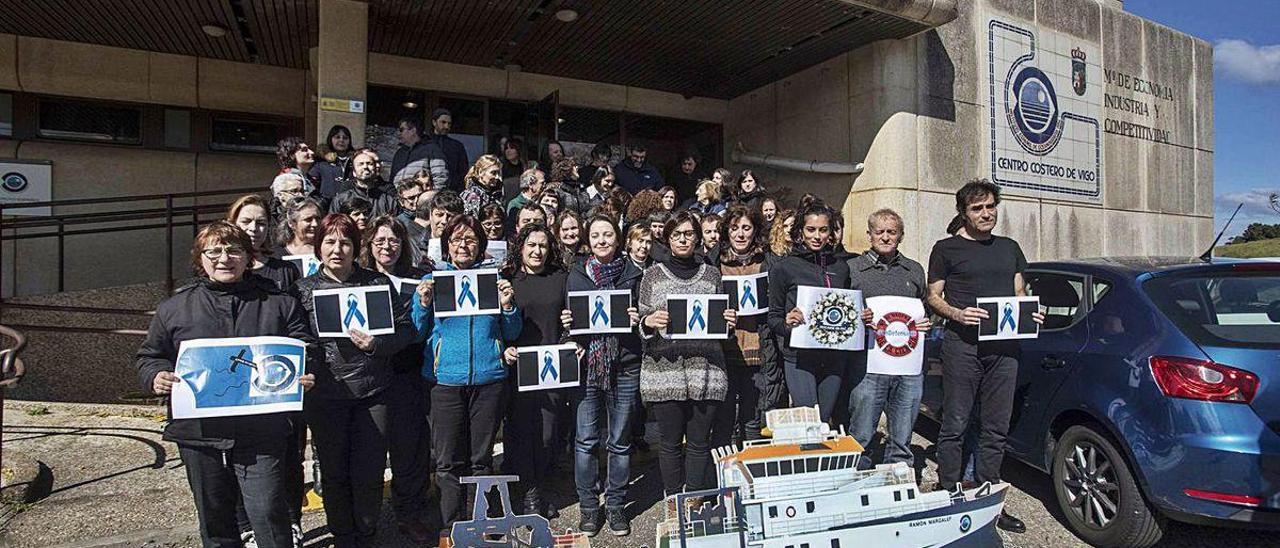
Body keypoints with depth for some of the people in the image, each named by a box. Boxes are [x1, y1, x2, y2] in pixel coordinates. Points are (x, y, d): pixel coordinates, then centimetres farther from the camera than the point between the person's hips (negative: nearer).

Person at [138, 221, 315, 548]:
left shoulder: (279, 304, 5)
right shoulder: (174, 308, 9)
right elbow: (150, 357, 15)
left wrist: (303, 376, -11)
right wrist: (156, 377, -7)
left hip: (262, 433, -2)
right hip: (199, 433, 2)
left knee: (269, 514, -3)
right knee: (214, 520, 16)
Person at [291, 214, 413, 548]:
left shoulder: (379, 283, 1)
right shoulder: (304, 289, 3)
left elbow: (405, 330, 1)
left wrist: (376, 345, -15)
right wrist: (306, 375, -10)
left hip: (372, 392, 0)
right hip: (325, 394, 1)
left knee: (369, 472, 6)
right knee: (334, 473, 13)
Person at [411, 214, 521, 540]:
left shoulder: (493, 278, 7)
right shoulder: (433, 279, 5)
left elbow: (511, 334, 10)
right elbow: (417, 333, 6)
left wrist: (508, 305, -8)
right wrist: (424, 304, -10)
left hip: (489, 379, 1)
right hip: (446, 380, 0)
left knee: (481, 459, 11)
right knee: (448, 461, 6)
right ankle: (450, 527, 23)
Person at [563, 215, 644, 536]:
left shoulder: (632, 273, 5)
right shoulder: (577, 274, 7)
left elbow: (642, 315, 10)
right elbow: (569, 316, 13)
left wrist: (638, 320, -11)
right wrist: (567, 322, -8)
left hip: (624, 365, 0)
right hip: (586, 363, 0)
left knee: (619, 441, 8)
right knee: (585, 440, 3)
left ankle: (616, 505, 23)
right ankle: (588, 506, 19)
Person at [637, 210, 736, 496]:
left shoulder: (711, 274, 13)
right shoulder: (653, 274, 7)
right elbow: (641, 324, 7)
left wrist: (729, 321, -2)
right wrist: (649, 322, -14)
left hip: (705, 368, 1)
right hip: (664, 369, -1)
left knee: (699, 443, 6)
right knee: (671, 442, 6)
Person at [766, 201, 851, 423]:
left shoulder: (841, 268, 11)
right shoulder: (783, 267, -1)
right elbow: (773, 317, 1)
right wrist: (787, 323, -20)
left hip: (835, 358, 4)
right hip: (799, 357, -4)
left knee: (824, 421, 10)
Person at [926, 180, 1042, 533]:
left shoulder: (1010, 248, 19)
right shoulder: (946, 249, 5)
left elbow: (1019, 294, 22)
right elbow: (933, 297, 4)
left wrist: (1031, 314, 1)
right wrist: (957, 313, -16)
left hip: (1004, 347, 5)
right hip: (962, 345, -4)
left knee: (996, 428, 9)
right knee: (955, 425, -2)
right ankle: (947, 495, 8)